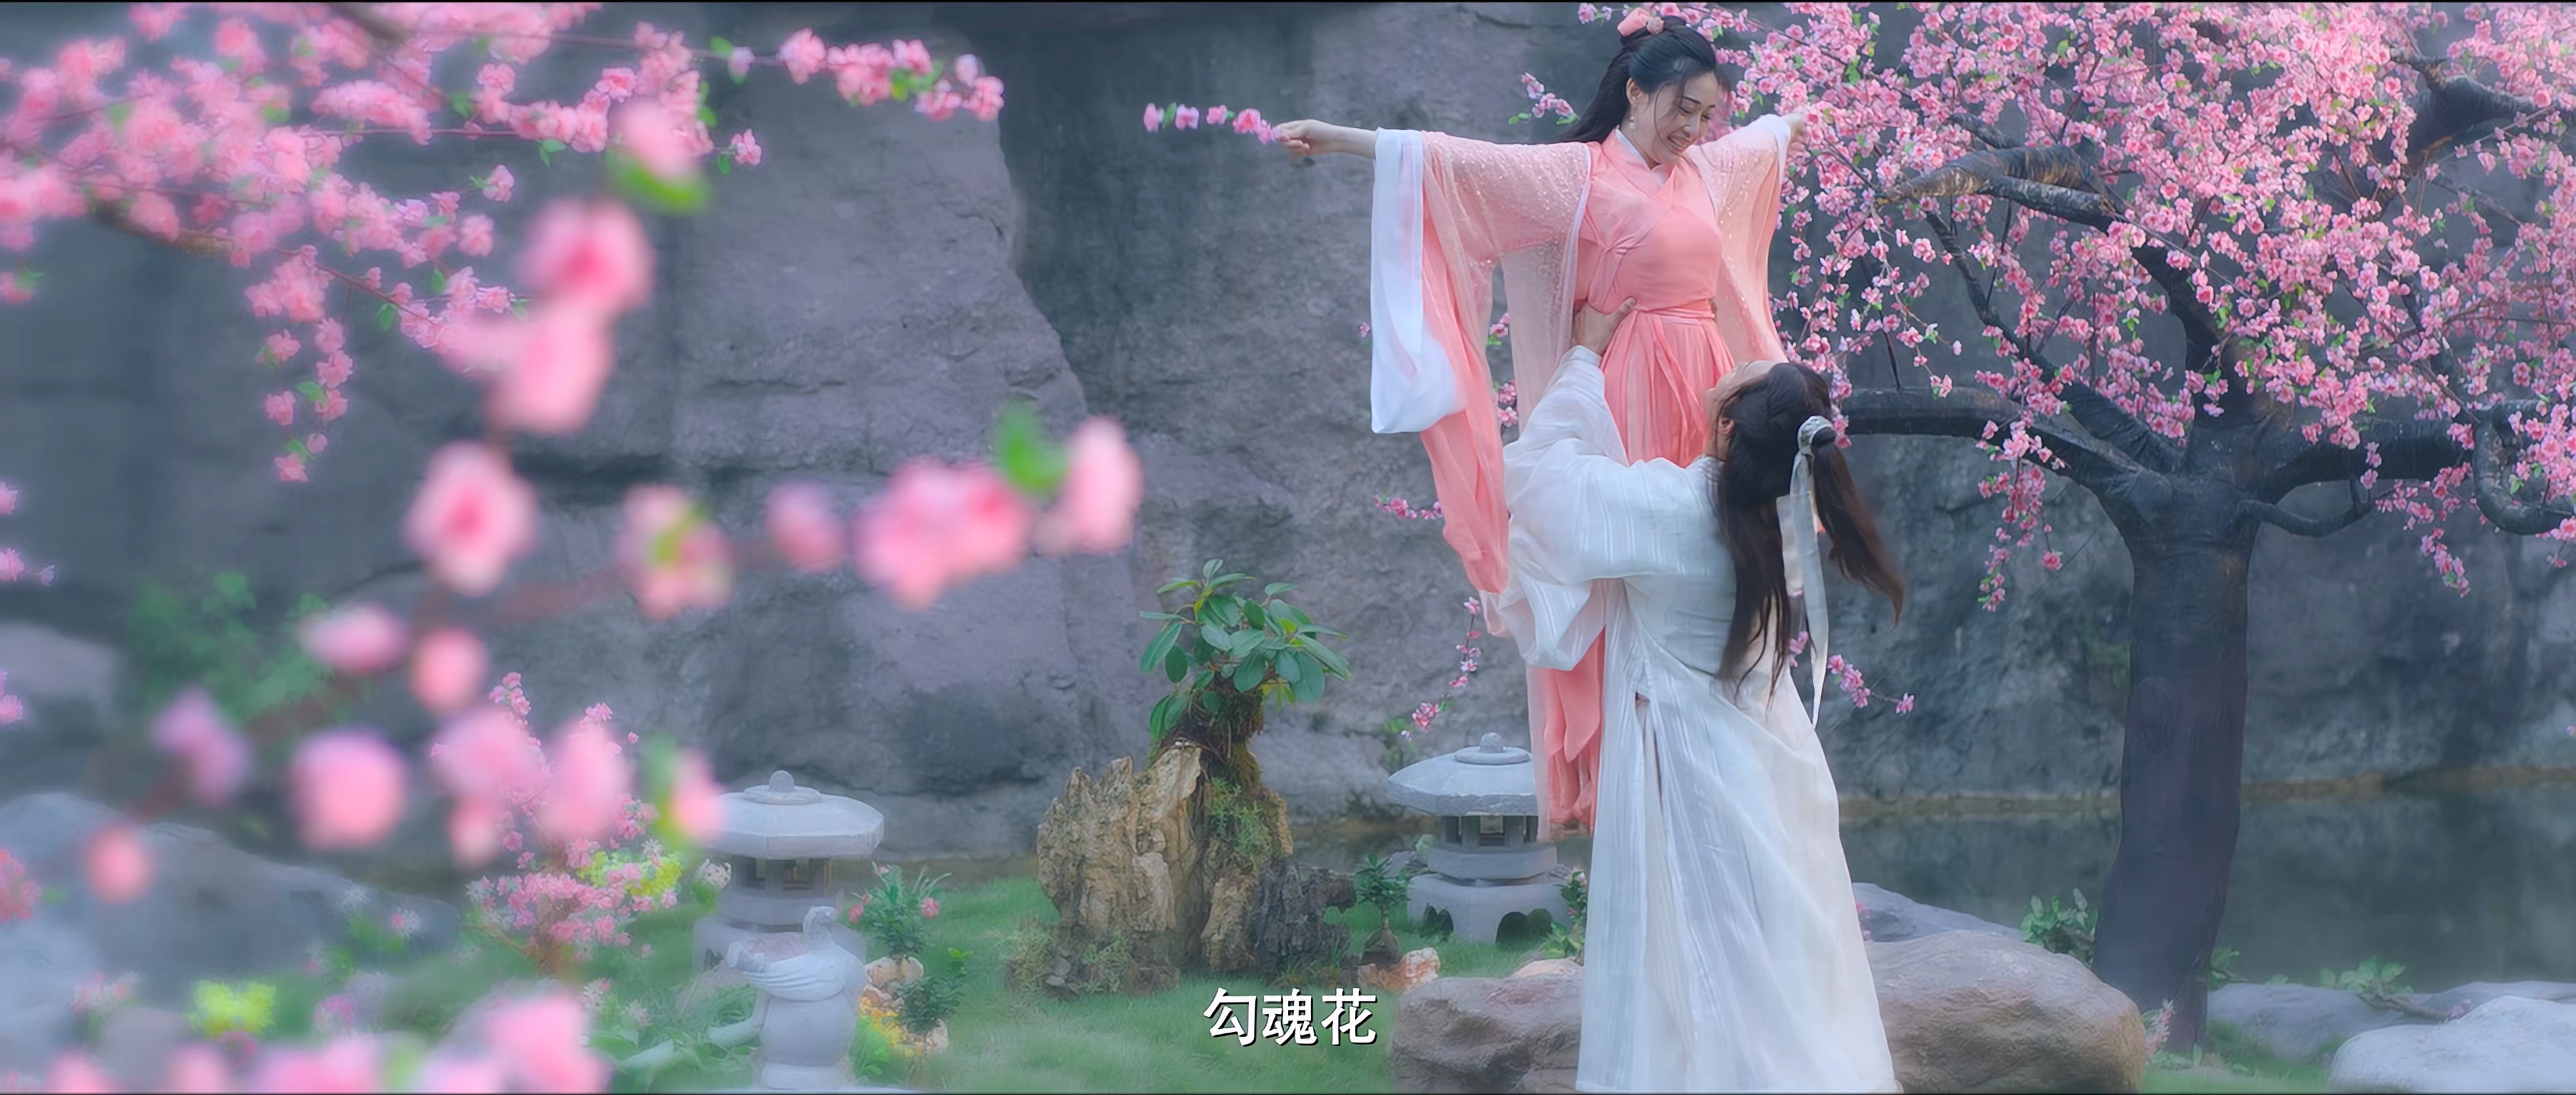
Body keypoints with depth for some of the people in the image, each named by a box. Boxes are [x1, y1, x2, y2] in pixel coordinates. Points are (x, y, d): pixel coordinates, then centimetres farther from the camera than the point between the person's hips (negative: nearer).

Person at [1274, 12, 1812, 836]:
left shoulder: (1705, 167, 13)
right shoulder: (1578, 173, -9)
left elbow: (1761, 137, 36)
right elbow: (1458, 161, -18)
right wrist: (1339, 138, -28)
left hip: (1703, 398, 7)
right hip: (1629, 404, -7)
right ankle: (1604, 769, 4)